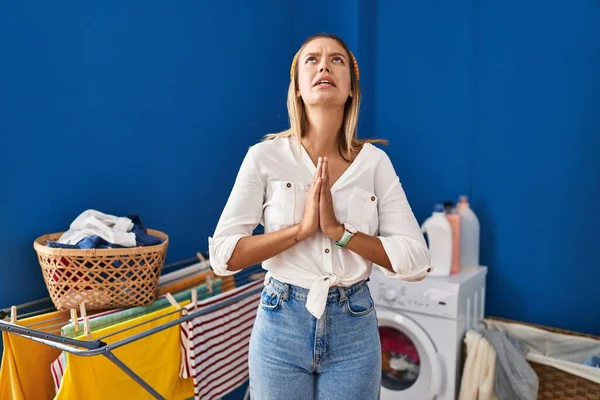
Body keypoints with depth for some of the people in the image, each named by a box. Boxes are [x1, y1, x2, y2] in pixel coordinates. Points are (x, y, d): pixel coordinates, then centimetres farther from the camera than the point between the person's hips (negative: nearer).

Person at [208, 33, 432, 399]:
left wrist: (338, 230, -17)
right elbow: (223, 255, -10)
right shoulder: (265, 156, -6)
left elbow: (417, 262, -7)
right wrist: (301, 228, -19)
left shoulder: (375, 161, -3)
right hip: (281, 325, -1)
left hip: (353, 327, 1)